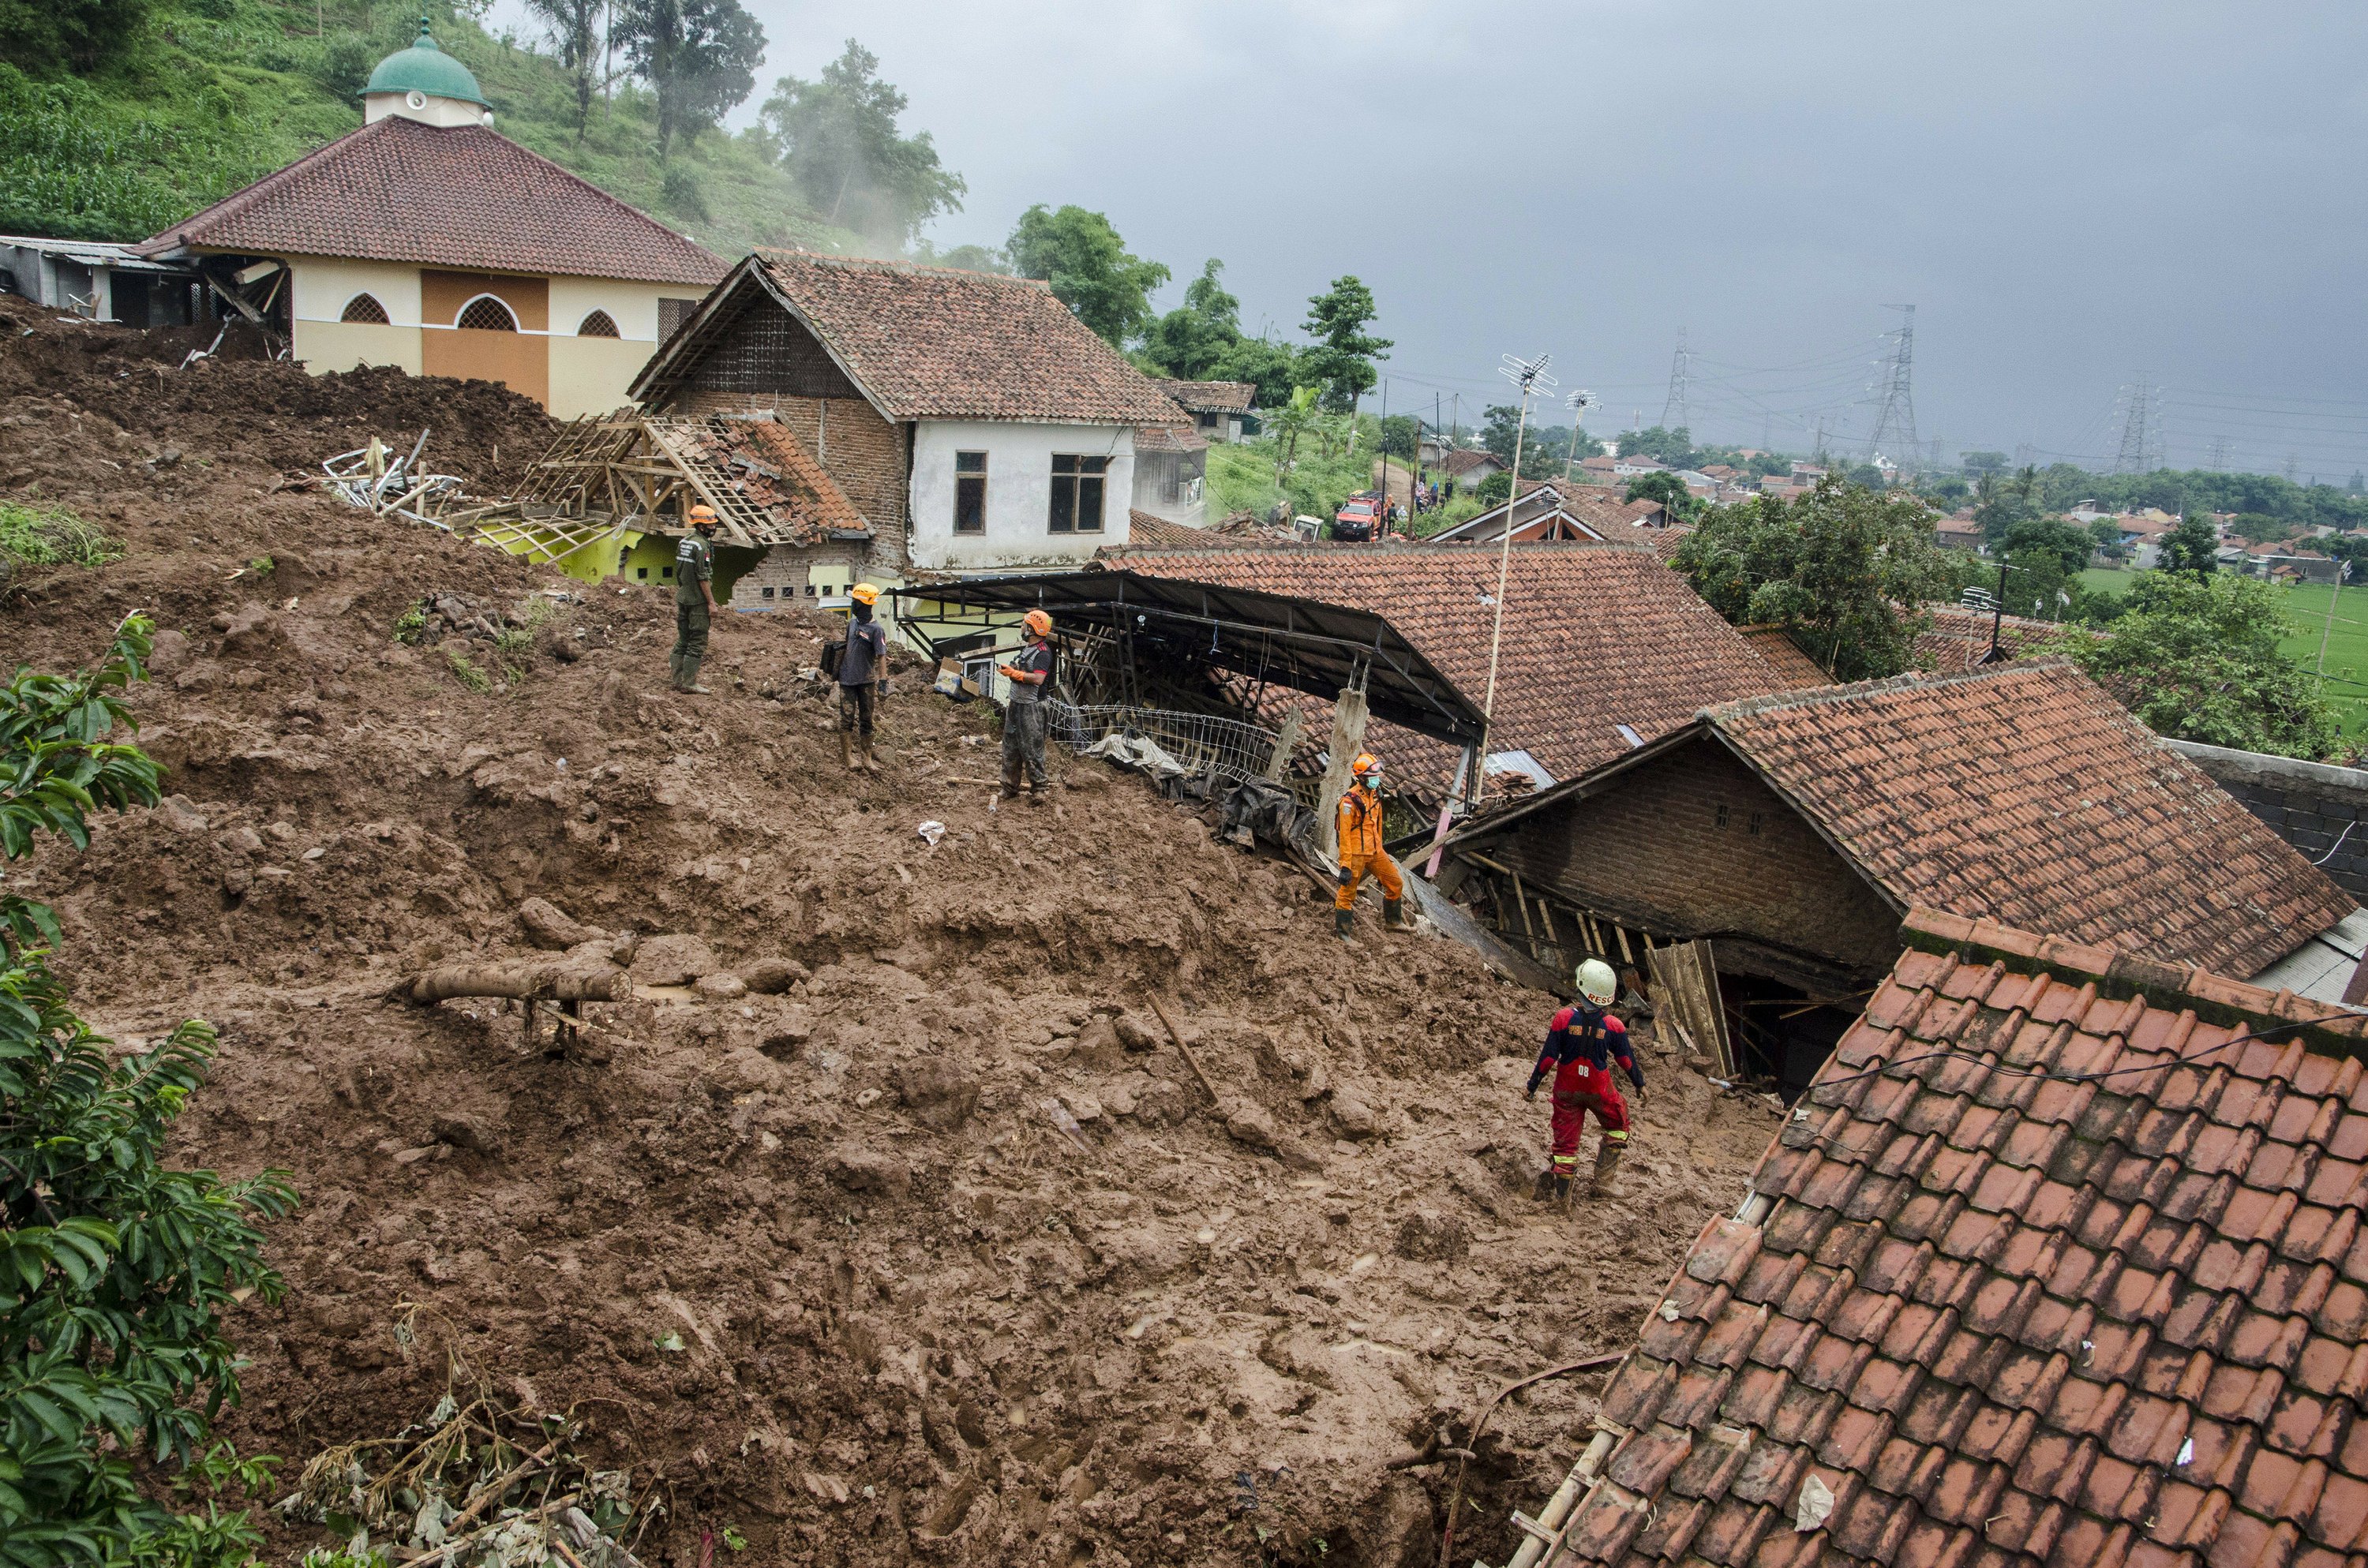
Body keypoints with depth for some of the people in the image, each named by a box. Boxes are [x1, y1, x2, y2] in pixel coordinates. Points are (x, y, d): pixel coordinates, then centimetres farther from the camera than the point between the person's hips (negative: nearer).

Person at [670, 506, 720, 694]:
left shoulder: (684, 541, 12)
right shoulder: (701, 545, -16)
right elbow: (703, 577, -19)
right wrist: (711, 602, -16)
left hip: (682, 599, 9)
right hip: (698, 601, -9)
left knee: (682, 640, 12)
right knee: (697, 642, -5)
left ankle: (678, 680, 15)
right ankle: (689, 682, -5)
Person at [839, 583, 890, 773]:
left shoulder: (876, 629, -9)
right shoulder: (852, 624, 7)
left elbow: (881, 657, -15)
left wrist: (883, 681, -22)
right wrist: (837, 670, 21)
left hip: (867, 681, -4)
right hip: (847, 679, 4)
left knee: (866, 721, 6)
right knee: (847, 718, -3)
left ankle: (867, 758, 11)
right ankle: (846, 756, -3)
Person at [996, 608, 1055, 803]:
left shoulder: (1043, 652, -15)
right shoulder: (1026, 648, 14)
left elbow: (1038, 678, -27)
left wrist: (1013, 673, -22)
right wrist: (1008, 669, 10)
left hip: (1031, 708, -10)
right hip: (1015, 705, 10)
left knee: (1032, 750, -5)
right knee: (1010, 747, 13)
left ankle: (1038, 789, 1)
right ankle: (1010, 788, 22)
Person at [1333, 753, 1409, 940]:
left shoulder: (1375, 795, 8)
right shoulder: (1350, 801, -18)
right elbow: (1344, 835, -19)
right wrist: (1345, 866, -21)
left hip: (1375, 852, 8)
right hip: (1356, 854, -8)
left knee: (1396, 884, 14)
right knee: (1348, 893, 1)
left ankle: (1393, 921, 32)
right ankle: (1341, 931, 13)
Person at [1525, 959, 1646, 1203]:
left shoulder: (1564, 1018, -16)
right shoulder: (1614, 1026, -14)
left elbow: (1548, 1057, -12)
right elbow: (1627, 1060, -1)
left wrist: (1533, 1085, 0)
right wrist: (1639, 1084, 17)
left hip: (1567, 1089, 1)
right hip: (1600, 1090, 0)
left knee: (1566, 1139, 11)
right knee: (1618, 1127, 23)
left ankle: (1561, 1195, 3)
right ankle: (1602, 1183, 20)